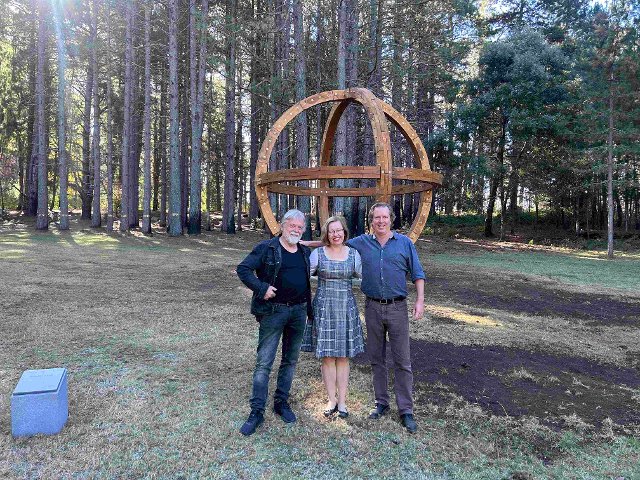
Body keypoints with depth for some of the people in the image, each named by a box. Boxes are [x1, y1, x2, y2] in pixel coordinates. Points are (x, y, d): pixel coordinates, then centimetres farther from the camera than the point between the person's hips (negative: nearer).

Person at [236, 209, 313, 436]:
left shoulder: (305, 252, 10)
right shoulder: (267, 248, -6)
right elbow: (243, 269, -9)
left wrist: (309, 309, 13)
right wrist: (262, 288, -18)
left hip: (299, 311, 5)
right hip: (273, 311, -5)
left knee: (290, 360, 14)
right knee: (264, 362, -2)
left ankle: (282, 402, 30)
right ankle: (257, 411, 7)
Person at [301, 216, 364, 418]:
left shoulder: (353, 254, 4)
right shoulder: (317, 253, 0)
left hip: (346, 308, 1)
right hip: (324, 308, -1)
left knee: (343, 356, 7)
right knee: (327, 356, 4)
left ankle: (342, 401, 18)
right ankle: (332, 399, 18)